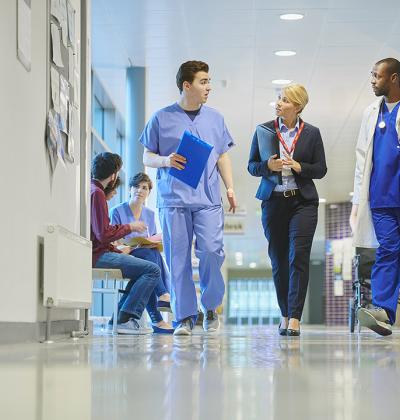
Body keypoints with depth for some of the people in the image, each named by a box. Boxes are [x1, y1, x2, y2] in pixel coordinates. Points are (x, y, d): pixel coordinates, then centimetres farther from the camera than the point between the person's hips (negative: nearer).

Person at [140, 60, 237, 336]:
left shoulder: (215, 118, 15)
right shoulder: (162, 119, 6)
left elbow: (223, 157, 18)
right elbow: (147, 158, 9)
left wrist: (230, 188, 7)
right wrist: (166, 161, -11)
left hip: (208, 199, 2)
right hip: (173, 199, -1)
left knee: (212, 250, -11)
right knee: (178, 259, -2)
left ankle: (210, 307, 10)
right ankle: (185, 317, 5)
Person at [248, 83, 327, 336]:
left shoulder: (312, 133, 4)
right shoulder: (263, 131, 7)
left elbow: (321, 169, 4)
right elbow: (252, 166, 10)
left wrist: (298, 166, -13)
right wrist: (268, 166, -11)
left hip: (303, 202, -2)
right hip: (273, 201, 2)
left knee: (298, 258, -12)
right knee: (279, 261, 5)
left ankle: (295, 318, -13)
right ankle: (285, 315, 17)